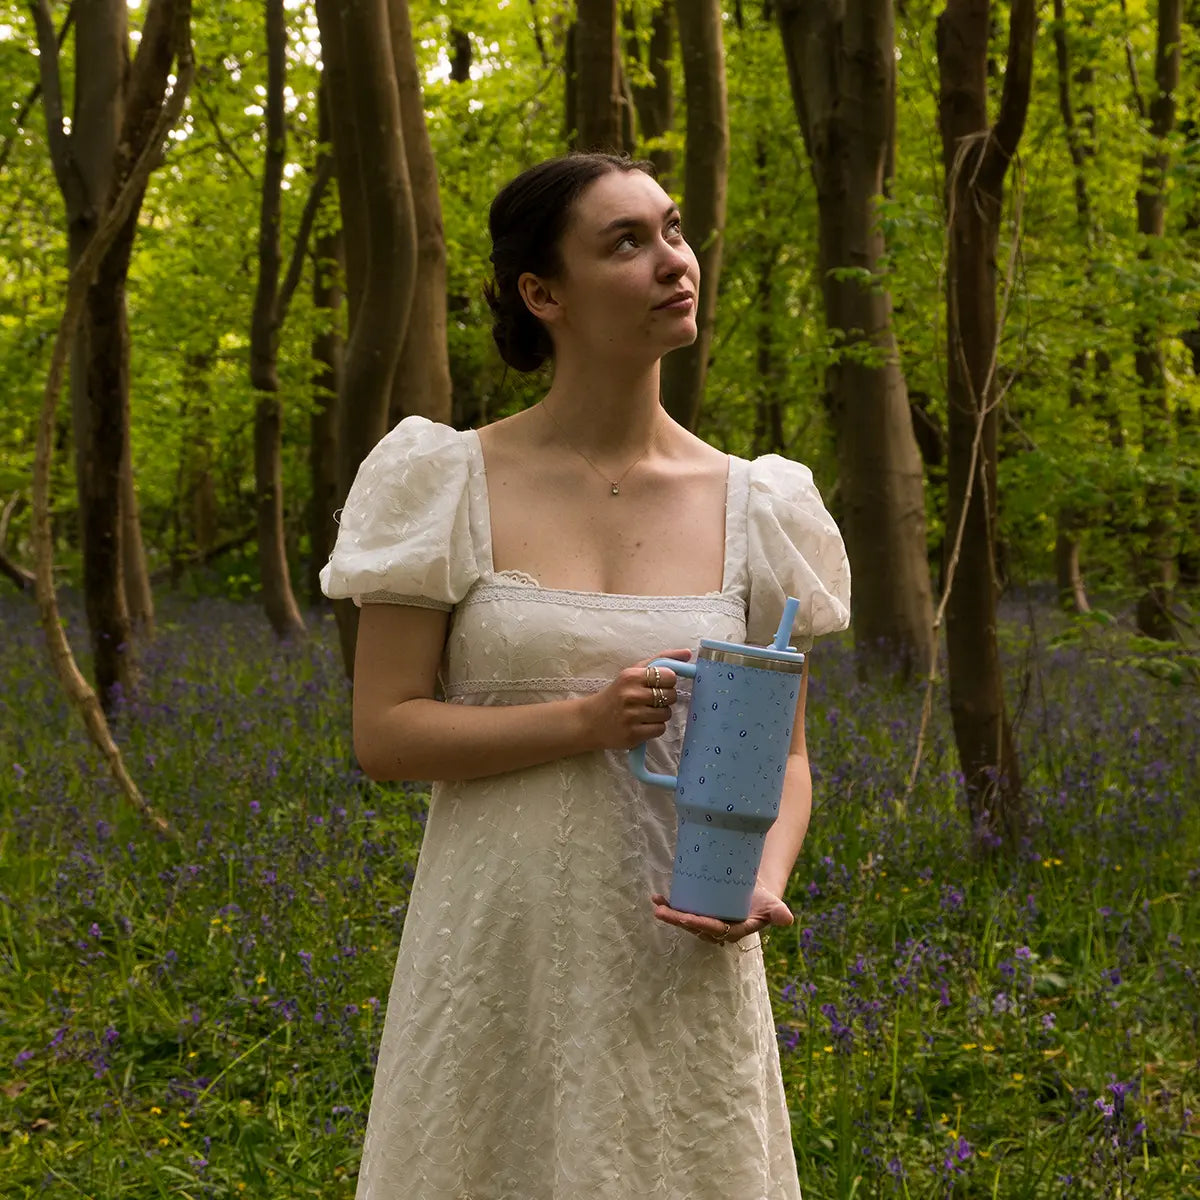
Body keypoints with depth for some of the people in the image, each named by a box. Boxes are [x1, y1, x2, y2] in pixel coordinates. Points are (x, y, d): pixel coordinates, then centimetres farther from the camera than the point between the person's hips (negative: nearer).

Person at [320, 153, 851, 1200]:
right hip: (500, 955, -2)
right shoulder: (453, 486, -4)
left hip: (679, 966, 2)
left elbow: (784, 752, 8)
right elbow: (383, 734, -6)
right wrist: (585, 721, -17)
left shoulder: (751, 506, 3)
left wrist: (763, 881, -12)